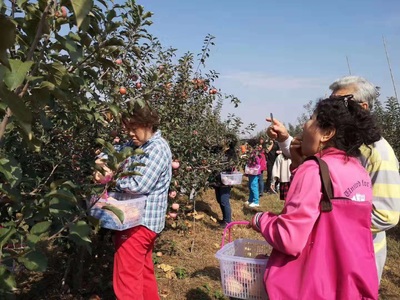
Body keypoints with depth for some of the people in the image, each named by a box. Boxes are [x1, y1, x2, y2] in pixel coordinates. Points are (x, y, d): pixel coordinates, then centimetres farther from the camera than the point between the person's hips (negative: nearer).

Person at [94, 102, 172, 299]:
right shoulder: (136, 144, 11)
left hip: (139, 221, -10)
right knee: (143, 270, 22)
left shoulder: (157, 148, -18)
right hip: (143, 219, 10)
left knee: (127, 278, -2)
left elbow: (138, 185, -24)